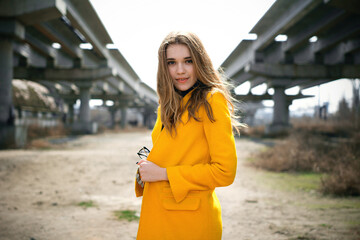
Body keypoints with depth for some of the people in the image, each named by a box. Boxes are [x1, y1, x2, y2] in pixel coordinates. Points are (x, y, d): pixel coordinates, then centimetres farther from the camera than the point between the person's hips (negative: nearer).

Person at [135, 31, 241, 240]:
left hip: (189, 222, -7)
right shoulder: (169, 105, 11)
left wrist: (163, 173, -16)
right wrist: (147, 168, -1)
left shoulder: (212, 101, -12)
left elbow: (225, 171, -18)